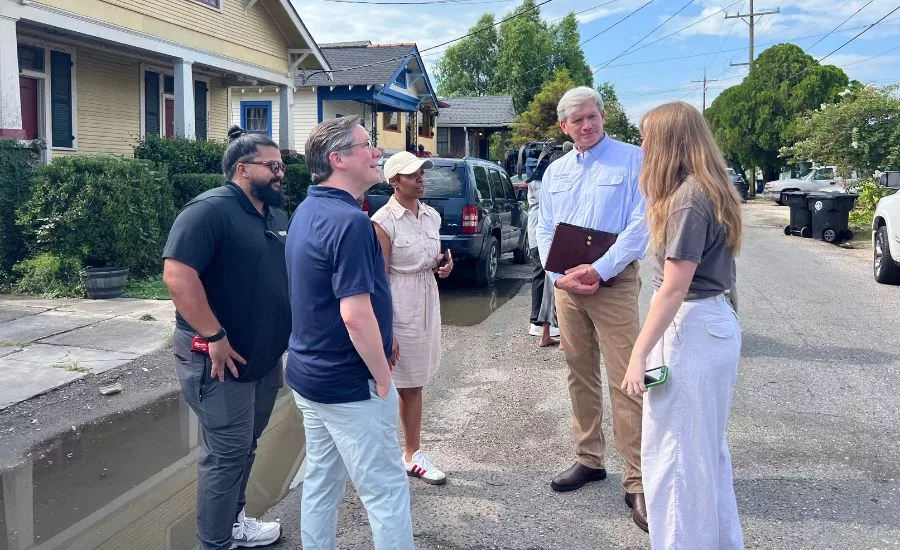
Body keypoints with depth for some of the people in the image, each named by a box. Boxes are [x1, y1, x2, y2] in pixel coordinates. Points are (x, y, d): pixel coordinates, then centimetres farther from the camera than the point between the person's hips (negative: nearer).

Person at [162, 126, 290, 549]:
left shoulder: (275, 214, 11)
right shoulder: (210, 210, -17)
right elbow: (177, 275, -26)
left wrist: (286, 332, 14)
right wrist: (215, 337, -25)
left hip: (265, 355, 9)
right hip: (222, 357, -9)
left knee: (245, 446, 20)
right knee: (227, 452, 0)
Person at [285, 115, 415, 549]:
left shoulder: (307, 211, 7)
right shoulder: (350, 221, -23)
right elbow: (355, 315, -28)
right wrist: (383, 378, -15)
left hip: (308, 372, 9)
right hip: (350, 384, -9)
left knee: (320, 482, 18)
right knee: (386, 490, 3)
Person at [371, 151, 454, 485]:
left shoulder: (431, 216, 7)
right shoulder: (384, 221, -14)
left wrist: (444, 264, -2)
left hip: (427, 302, 7)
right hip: (398, 307, -7)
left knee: (413, 385, 16)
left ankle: (412, 454, 27)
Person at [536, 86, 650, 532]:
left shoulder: (632, 160, -3)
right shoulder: (555, 172, 13)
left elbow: (641, 224, -11)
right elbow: (544, 232, 12)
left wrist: (599, 270, -18)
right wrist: (558, 276, -6)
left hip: (614, 285, -5)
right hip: (567, 286, 5)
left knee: (624, 382, -7)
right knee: (580, 377, 12)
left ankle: (637, 481, -1)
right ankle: (589, 460, 25)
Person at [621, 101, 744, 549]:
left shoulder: (688, 198, -18)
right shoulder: (710, 190, 12)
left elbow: (674, 288, -22)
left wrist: (638, 355, -20)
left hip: (691, 327, -11)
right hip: (716, 321, 11)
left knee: (674, 450, 1)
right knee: (707, 446, 21)